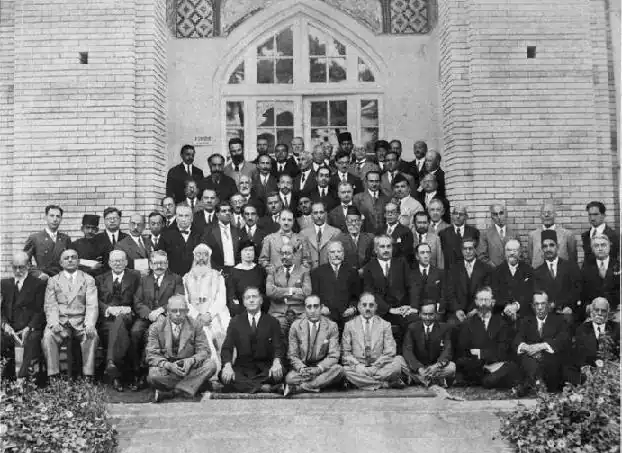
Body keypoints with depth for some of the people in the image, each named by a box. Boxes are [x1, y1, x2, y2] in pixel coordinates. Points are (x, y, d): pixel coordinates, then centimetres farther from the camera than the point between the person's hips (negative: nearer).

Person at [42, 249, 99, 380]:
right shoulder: (53, 281, 15)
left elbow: (92, 305, 0)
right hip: (60, 322, 1)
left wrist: (90, 324, -19)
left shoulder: (88, 280, 12)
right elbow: (50, 306, 4)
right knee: (47, 336, -29)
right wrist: (54, 323, -16)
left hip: (81, 322, -1)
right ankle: (53, 377, -23)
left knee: (92, 335, -30)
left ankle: (88, 377, -26)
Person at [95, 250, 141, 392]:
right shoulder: (100, 279, 23)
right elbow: (96, 301, 9)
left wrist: (128, 309, -11)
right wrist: (109, 308, -10)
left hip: (126, 317, -1)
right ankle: (117, 374, -41)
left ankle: (110, 362, -48)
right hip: (107, 318, 1)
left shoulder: (135, 277, 18)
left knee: (119, 320, -38)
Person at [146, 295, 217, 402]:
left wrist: (192, 361, -25)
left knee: (210, 365, -27)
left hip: (189, 368, 2)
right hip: (166, 369, -2)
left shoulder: (196, 326, 2)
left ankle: (170, 392, -25)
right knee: (154, 376, -35)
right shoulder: (156, 327, -1)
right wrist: (168, 365, -27)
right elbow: (152, 355, -7)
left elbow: (204, 351, -2)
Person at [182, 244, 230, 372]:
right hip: (194, 317, 0)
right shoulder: (187, 278, 19)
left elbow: (221, 300, 5)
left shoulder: (217, 276, 16)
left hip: (215, 315, 0)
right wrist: (197, 315, -10)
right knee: (204, 335, -31)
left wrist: (209, 314, -13)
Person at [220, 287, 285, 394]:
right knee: (224, 376, -31)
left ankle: (243, 385, -24)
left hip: (265, 369, -1)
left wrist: (277, 362, -25)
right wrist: (227, 365, -19)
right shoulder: (235, 322, 12)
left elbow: (278, 347, 0)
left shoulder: (272, 322, 9)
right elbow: (227, 348, 4)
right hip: (241, 368, 1)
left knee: (277, 374, -33)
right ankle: (261, 387, -32)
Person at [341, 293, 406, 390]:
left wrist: (376, 366, -12)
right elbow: (345, 352, 4)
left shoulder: (385, 325, 10)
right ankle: (386, 383, -23)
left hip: (379, 367, 0)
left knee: (398, 361, -27)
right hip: (358, 368, 1)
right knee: (345, 370, -34)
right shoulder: (349, 325, 10)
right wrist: (357, 365, -13)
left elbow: (390, 351, 2)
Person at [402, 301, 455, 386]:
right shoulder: (412, 328, 0)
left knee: (452, 367, -30)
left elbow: (447, 350, -11)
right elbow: (407, 351, -12)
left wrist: (438, 365, -33)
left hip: (436, 367, 0)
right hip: (417, 369, 0)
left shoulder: (444, 328, 1)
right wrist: (419, 368, -31)